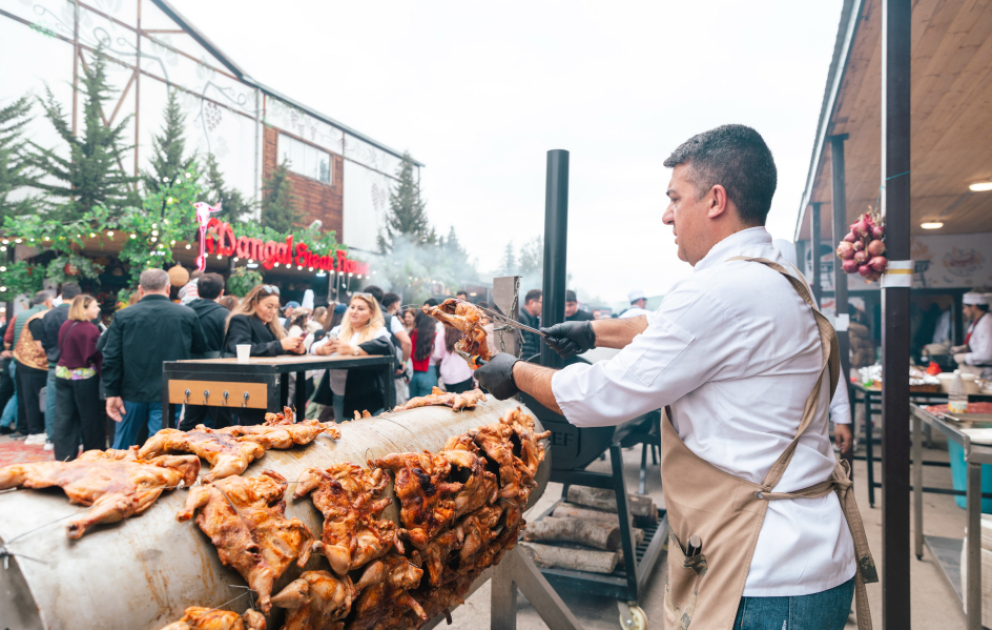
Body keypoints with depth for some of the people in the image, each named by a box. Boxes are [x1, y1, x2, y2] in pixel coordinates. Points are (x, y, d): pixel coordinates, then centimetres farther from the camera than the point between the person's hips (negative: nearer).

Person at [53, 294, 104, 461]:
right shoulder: (90, 329, -18)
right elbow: (97, 355, -17)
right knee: (90, 418, 6)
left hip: (62, 374, 7)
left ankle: (63, 457, 14)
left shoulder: (65, 325, 4)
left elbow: (61, 348, 14)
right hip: (83, 377, -6)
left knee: (64, 418, 9)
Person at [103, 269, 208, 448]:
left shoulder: (122, 316, -2)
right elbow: (200, 347, 10)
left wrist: (112, 393, 1)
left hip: (132, 393, 2)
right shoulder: (187, 314, -4)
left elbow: (111, 358, -3)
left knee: (121, 448, 19)